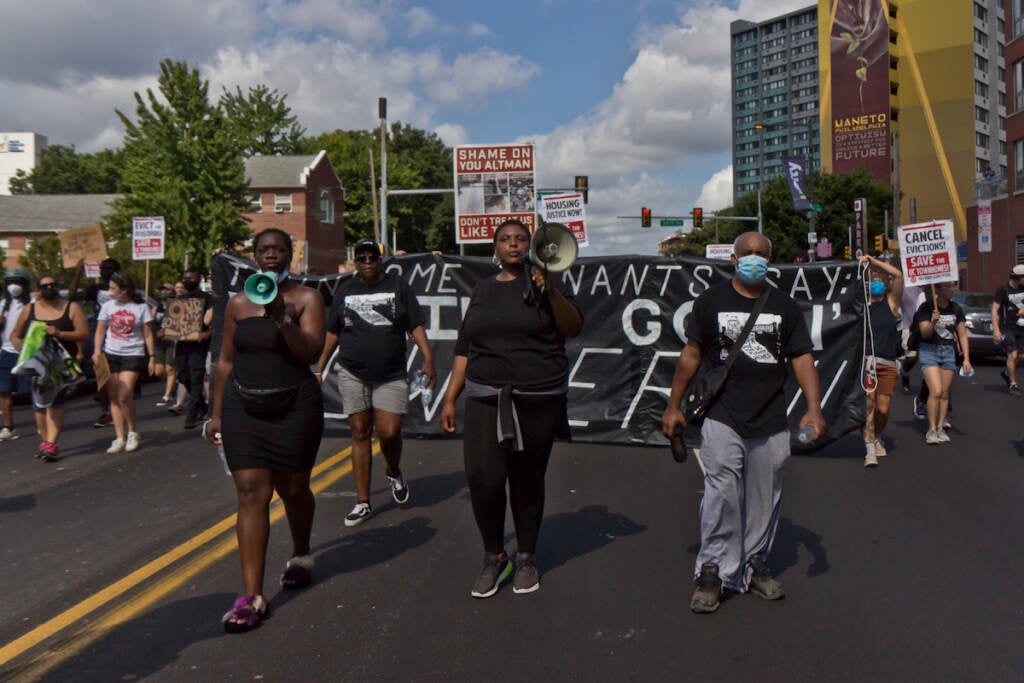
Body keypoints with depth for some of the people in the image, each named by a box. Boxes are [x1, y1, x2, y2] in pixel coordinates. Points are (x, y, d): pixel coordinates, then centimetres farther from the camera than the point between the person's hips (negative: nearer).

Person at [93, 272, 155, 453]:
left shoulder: (141, 307, -1)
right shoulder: (108, 306, 7)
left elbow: (148, 335, 2)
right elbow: (100, 331, 9)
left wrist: (151, 358, -1)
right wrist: (97, 351, -5)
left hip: (133, 355, -3)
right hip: (111, 354, 4)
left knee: (124, 396, -15)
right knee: (113, 397, 1)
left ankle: (132, 432, 6)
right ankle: (120, 437, 7)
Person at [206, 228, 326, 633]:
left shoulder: (306, 299, -1)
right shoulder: (238, 303, 9)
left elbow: (311, 352, -14)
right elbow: (226, 361, 12)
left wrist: (282, 318, -25)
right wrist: (217, 413, 11)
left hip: (294, 408, -2)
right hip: (243, 408, 2)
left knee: (293, 490, 12)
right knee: (250, 494, -5)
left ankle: (301, 555, 43)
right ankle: (251, 597, -5)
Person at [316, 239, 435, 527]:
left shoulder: (398, 286, 4)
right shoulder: (345, 290, 10)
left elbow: (416, 326, 1)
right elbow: (333, 332, 16)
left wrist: (428, 358, -11)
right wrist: (320, 365, 12)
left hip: (391, 376, -2)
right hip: (352, 374, 2)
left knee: (389, 432, -10)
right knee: (360, 434, 4)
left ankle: (394, 472, 25)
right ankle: (363, 502, 10)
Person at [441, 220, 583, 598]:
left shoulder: (542, 284, 6)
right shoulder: (483, 290, 15)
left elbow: (573, 327, -9)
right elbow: (464, 349, 16)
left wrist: (551, 290, -23)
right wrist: (450, 398, 12)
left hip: (538, 400, -2)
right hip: (486, 398, 2)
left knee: (528, 480, 5)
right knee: (483, 477, -11)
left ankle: (527, 557, 23)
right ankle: (494, 557, 7)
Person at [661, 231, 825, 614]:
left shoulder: (785, 307, 11)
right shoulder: (711, 301, 6)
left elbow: (802, 358, 7)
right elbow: (691, 355, 9)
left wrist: (814, 408, -6)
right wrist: (673, 406, 8)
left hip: (772, 423, 3)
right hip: (723, 419, -2)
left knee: (764, 499, 9)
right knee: (721, 494, -10)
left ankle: (754, 565, 24)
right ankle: (712, 571, 0)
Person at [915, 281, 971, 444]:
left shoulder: (956, 309, 3)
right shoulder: (927, 307, -10)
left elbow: (962, 334, 7)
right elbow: (925, 333, -15)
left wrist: (966, 358, 2)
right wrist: (933, 322, -36)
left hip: (948, 352, 5)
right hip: (929, 351, -5)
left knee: (945, 393, 6)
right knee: (936, 391, -14)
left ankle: (940, 427, 16)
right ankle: (931, 429, -5)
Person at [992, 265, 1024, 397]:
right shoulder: (1003, 290, -10)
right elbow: (994, 310, -11)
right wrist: (996, 330, -16)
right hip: (1007, 328, -5)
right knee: (1012, 355, -11)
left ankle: (1007, 373, 33)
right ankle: (1013, 384, -1)